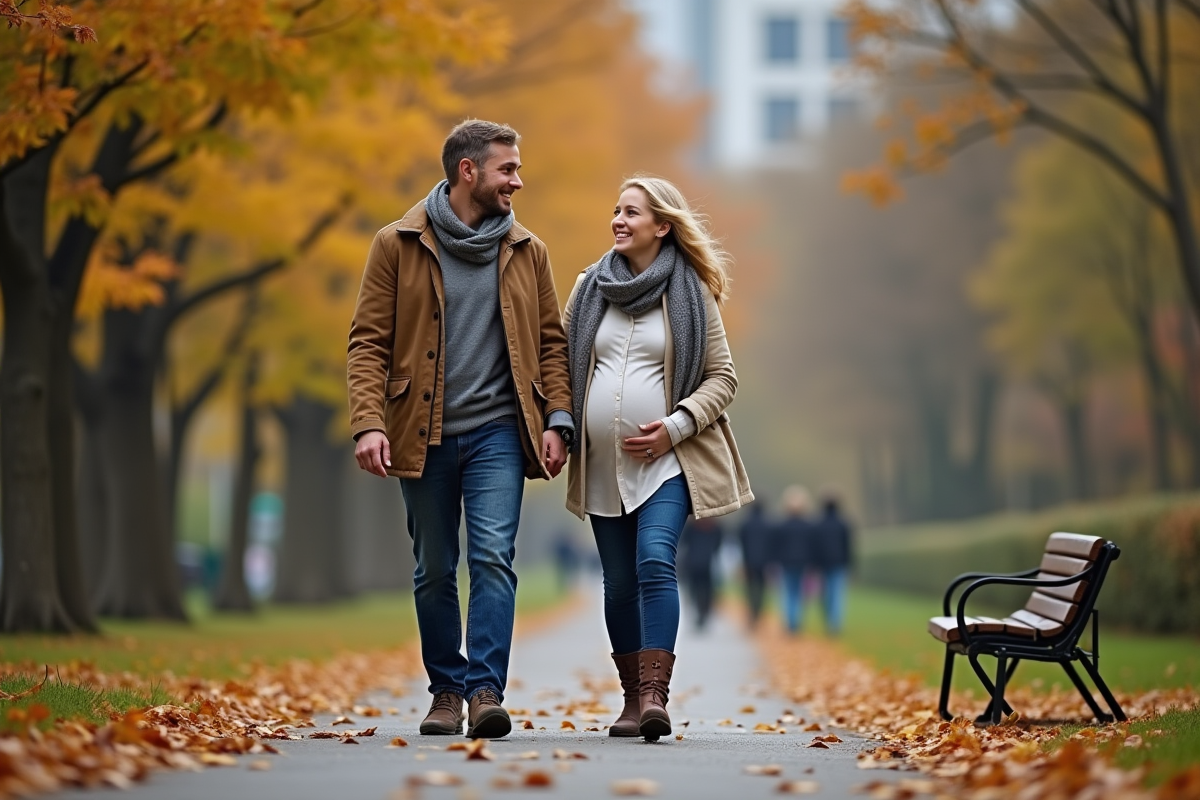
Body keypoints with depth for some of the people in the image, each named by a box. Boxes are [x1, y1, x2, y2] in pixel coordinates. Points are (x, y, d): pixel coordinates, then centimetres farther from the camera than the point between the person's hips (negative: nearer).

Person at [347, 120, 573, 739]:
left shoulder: (527, 251, 8)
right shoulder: (397, 245, 0)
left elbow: (551, 342, 11)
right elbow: (368, 342, -2)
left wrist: (557, 421, -2)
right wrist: (369, 423, -14)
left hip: (498, 432, 1)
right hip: (423, 434, 0)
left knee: (493, 558, -13)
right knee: (434, 571, 8)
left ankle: (486, 691, -14)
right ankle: (447, 690, 20)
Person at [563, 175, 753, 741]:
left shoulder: (692, 293, 2)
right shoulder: (590, 289, 10)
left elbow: (722, 377, 2)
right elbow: (558, 364, 14)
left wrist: (676, 426, -12)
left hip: (667, 461, -4)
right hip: (602, 465, 4)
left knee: (655, 564, -22)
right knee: (619, 583, 7)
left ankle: (655, 694, -28)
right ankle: (633, 698, 16)